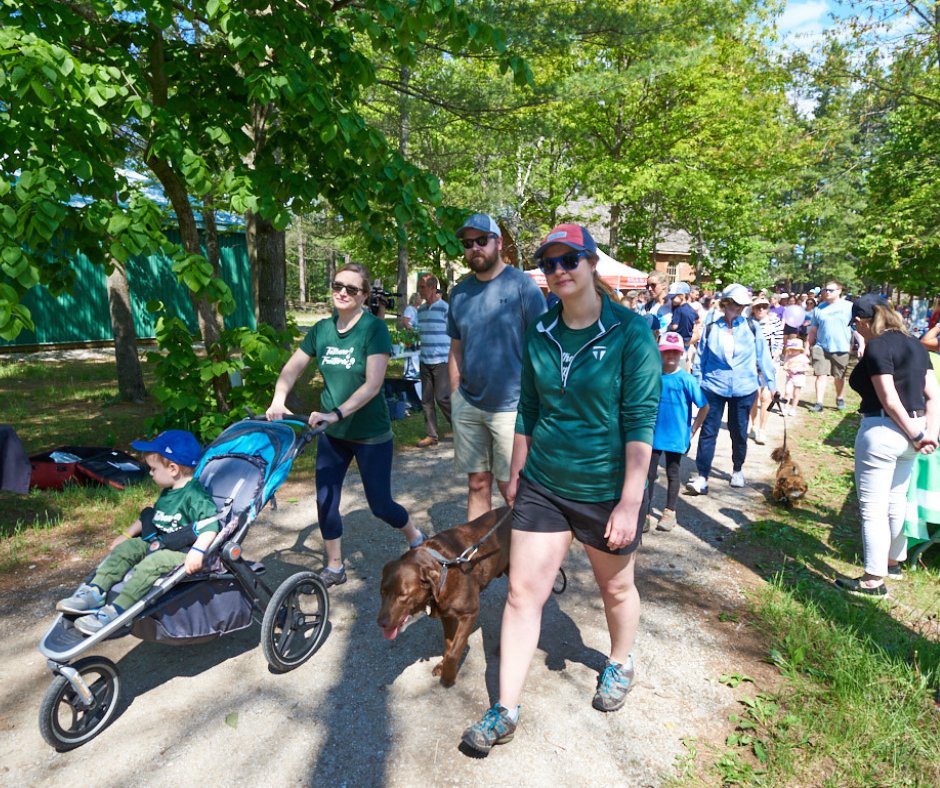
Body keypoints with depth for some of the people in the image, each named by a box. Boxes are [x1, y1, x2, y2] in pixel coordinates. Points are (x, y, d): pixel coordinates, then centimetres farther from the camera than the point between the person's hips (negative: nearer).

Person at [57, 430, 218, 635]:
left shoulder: (195, 496, -20)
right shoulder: (167, 493, 13)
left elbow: (211, 525, -29)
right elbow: (149, 516, 28)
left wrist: (197, 550, -40)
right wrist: (127, 535, 26)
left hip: (181, 552, -10)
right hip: (157, 542, 10)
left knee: (150, 565, -30)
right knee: (125, 549, -1)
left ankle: (114, 612, -29)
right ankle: (95, 592, -9)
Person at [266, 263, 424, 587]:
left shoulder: (374, 328, -15)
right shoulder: (322, 329, 1)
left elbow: (373, 384, -23)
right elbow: (291, 369, 1)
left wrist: (337, 413, -33)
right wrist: (278, 400, -18)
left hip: (371, 434, -5)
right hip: (332, 433, 5)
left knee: (380, 504, 4)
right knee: (325, 501, 5)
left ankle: (417, 539, 33)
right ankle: (334, 567, 26)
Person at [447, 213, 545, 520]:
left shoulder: (522, 285, -7)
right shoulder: (460, 292, 9)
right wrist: (456, 396, 9)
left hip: (510, 406, -4)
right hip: (468, 405, 5)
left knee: (510, 487, 5)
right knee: (477, 483, 14)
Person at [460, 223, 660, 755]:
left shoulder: (630, 332, -14)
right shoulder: (540, 334, 0)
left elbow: (641, 421, -17)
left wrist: (629, 503, -19)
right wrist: (517, 473, 12)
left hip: (606, 491, -3)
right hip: (543, 486, 4)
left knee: (617, 588, 19)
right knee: (523, 592, 4)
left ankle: (621, 664, 49)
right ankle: (507, 712, 19)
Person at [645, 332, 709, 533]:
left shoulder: (686, 379, -10)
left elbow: (704, 406, -5)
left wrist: (693, 430, -3)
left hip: (676, 437, -2)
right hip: (653, 435, 2)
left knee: (672, 474, 13)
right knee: (649, 474, 5)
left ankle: (670, 512, 26)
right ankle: (646, 513, 15)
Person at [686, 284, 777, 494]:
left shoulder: (752, 327, 0)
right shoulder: (711, 329, -1)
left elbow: (763, 356, 4)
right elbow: (701, 359, 4)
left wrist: (771, 382, 5)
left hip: (744, 389, 1)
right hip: (714, 387, -1)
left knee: (739, 432, 13)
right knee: (708, 431, -5)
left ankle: (737, 470, 34)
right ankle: (702, 478, -3)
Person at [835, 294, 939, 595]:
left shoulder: (877, 347, -14)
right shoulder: (914, 344, 11)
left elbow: (889, 400, -19)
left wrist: (915, 435, -10)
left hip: (882, 431, -9)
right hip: (909, 431, 9)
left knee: (872, 508, 1)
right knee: (896, 500, 23)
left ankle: (874, 580, 9)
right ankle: (894, 562, 38)